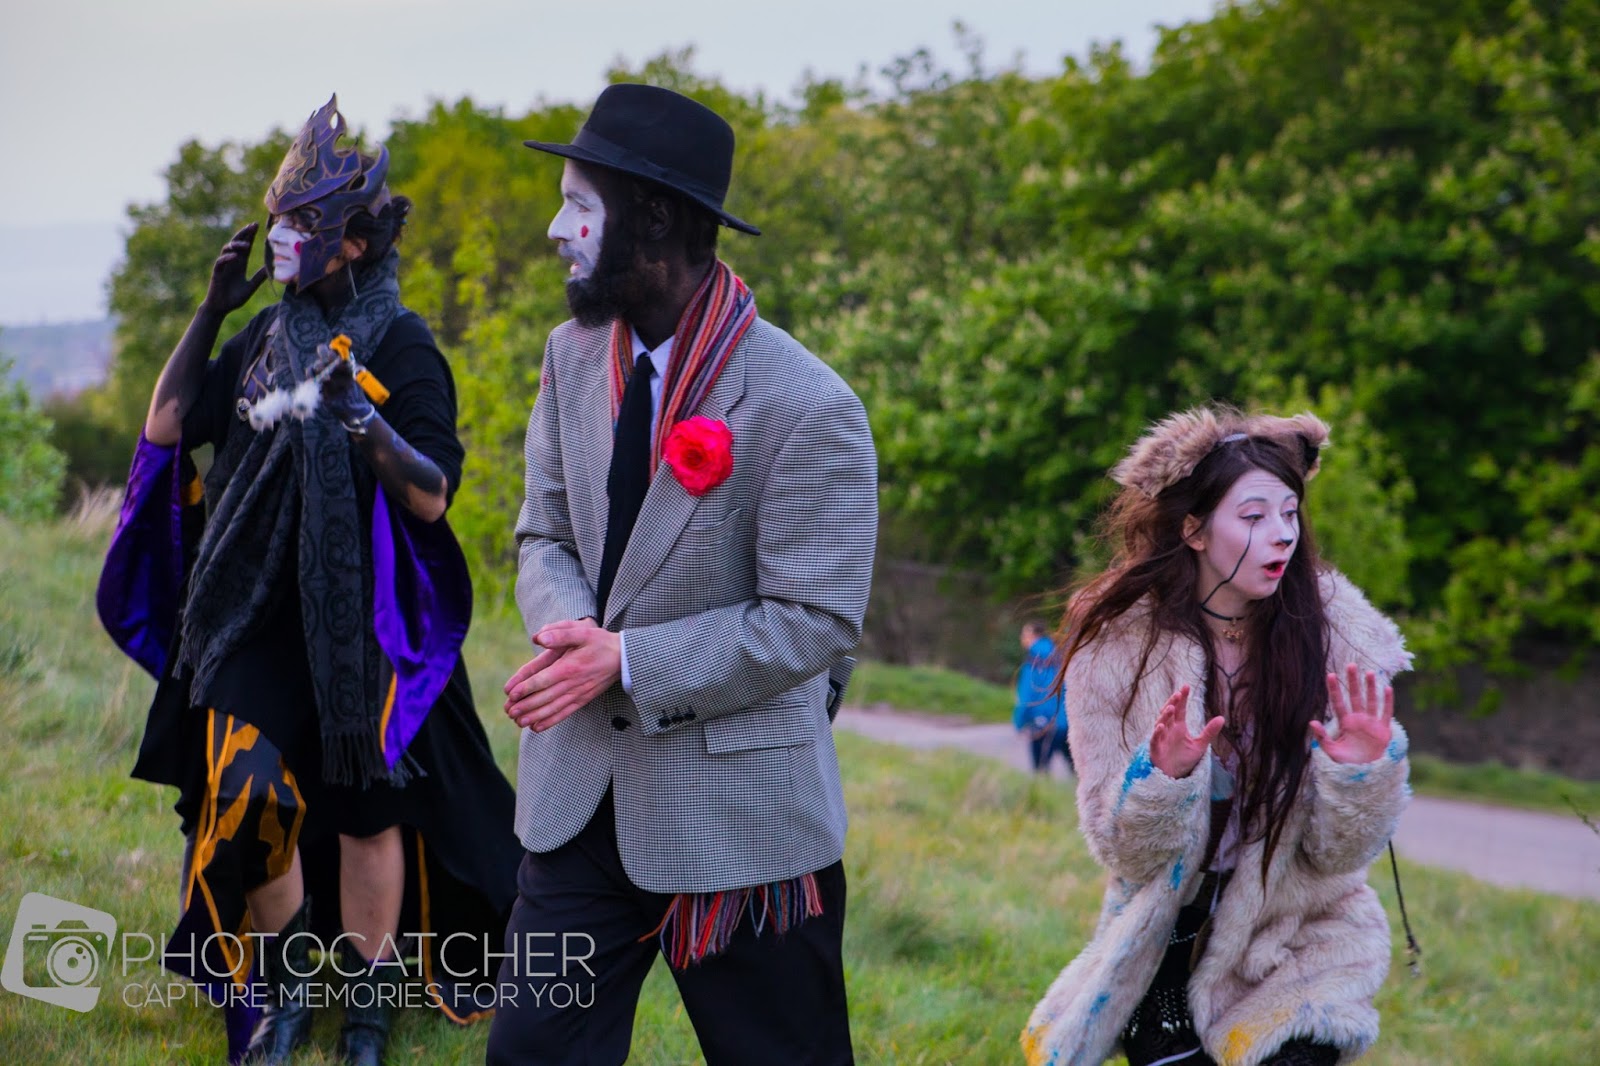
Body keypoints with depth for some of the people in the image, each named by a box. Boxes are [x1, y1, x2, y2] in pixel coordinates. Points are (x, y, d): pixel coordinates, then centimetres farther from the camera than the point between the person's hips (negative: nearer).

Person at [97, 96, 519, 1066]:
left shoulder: (401, 350, -8)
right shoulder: (266, 339, 10)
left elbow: (432, 498, -14)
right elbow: (168, 427, 9)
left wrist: (366, 420, -30)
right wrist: (211, 311, 4)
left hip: (359, 623, -5)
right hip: (256, 614, 5)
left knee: (365, 810, 5)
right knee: (248, 801, 2)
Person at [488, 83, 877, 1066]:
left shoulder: (809, 408, -18)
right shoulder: (575, 356, 4)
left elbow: (813, 623, -16)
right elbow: (546, 537, 11)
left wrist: (628, 661, -20)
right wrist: (571, 628, -12)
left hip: (741, 805, -5)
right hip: (581, 792, 6)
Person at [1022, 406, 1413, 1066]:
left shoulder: (1337, 639, -14)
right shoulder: (1118, 648, -14)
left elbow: (1336, 852, -11)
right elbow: (1122, 850, -13)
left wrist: (1361, 772, -31)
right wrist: (1163, 777, -32)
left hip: (1295, 950, 0)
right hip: (1169, 946, 0)